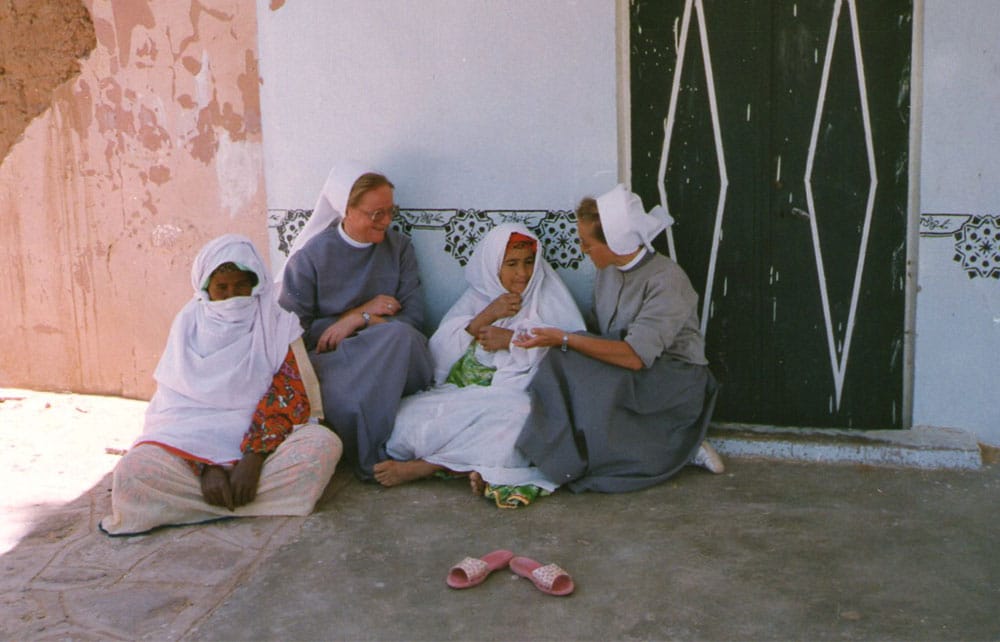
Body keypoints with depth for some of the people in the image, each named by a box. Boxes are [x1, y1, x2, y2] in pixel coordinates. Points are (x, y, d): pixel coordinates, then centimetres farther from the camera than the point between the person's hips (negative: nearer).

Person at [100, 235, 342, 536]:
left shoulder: (277, 324, 6)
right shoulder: (189, 324, 8)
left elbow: (290, 395, -4)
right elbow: (177, 400, 1)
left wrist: (254, 457, -21)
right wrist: (207, 466, -16)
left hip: (262, 435, 1)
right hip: (193, 440, -1)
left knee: (324, 445, -32)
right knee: (134, 471, -29)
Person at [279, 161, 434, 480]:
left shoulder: (399, 248, 12)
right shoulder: (310, 257, 3)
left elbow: (413, 317, 4)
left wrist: (357, 322, -13)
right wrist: (362, 312, -4)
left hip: (391, 358, 3)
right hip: (329, 358, -2)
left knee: (399, 334, -36)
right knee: (347, 401, -40)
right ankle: (370, 459, -12)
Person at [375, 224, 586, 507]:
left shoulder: (549, 298, 12)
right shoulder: (476, 297, 19)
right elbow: (439, 353, 7)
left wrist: (514, 340, -7)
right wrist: (486, 316, -3)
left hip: (517, 393, -2)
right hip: (462, 393, 3)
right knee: (409, 414, -25)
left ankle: (422, 466, -29)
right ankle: (481, 467, -28)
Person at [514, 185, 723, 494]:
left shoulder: (666, 280, -17)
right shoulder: (608, 271, 7)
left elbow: (635, 356, -26)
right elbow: (601, 334, 11)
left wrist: (564, 339, -24)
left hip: (673, 381, -8)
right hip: (623, 381, 8)